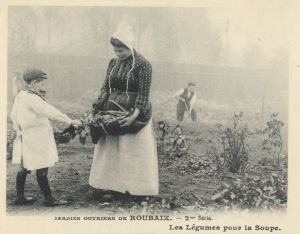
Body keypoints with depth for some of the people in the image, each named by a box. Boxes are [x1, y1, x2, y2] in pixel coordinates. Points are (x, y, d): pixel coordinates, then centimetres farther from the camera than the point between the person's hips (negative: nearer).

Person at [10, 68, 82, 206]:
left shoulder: (20, 96, 7)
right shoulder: (32, 99, -21)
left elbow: (13, 116, 16)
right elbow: (50, 112, -26)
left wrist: (19, 129, 24)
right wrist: (70, 121, -25)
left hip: (25, 137, 10)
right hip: (36, 139, -10)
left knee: (24, 168, 14)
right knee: (42, 169, -2)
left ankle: (20, 197, 22)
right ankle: (48, 199, 5)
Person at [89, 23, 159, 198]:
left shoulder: (143, 65, -10)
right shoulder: (113, 63, 8)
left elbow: (143, 94, -15)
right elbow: (105, 88, 8)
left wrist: (134, 116, -24)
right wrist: (97, 109, -4)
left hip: (134, 112, -6)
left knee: (133, 150, 0)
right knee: (111, 149, 7)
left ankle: (135, 189, 9)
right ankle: (112, 187, 16)